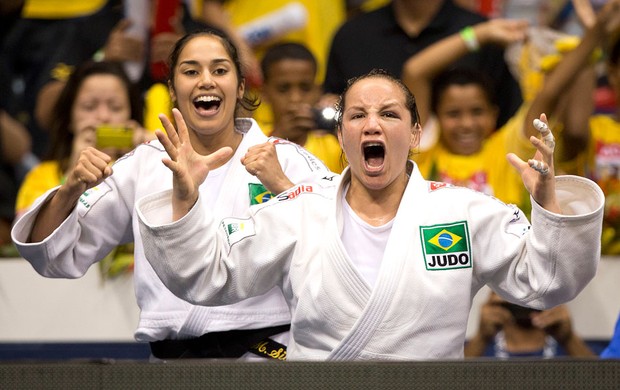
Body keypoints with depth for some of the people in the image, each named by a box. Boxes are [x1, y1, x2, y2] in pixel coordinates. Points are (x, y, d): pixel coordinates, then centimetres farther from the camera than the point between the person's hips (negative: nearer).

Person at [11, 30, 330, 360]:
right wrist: (70, 191, -2)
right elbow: (56, 258, 16)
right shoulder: (145, 165, 15)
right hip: (173, 355, 3)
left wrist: (281, 185, -14)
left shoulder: (287, 160, 8)